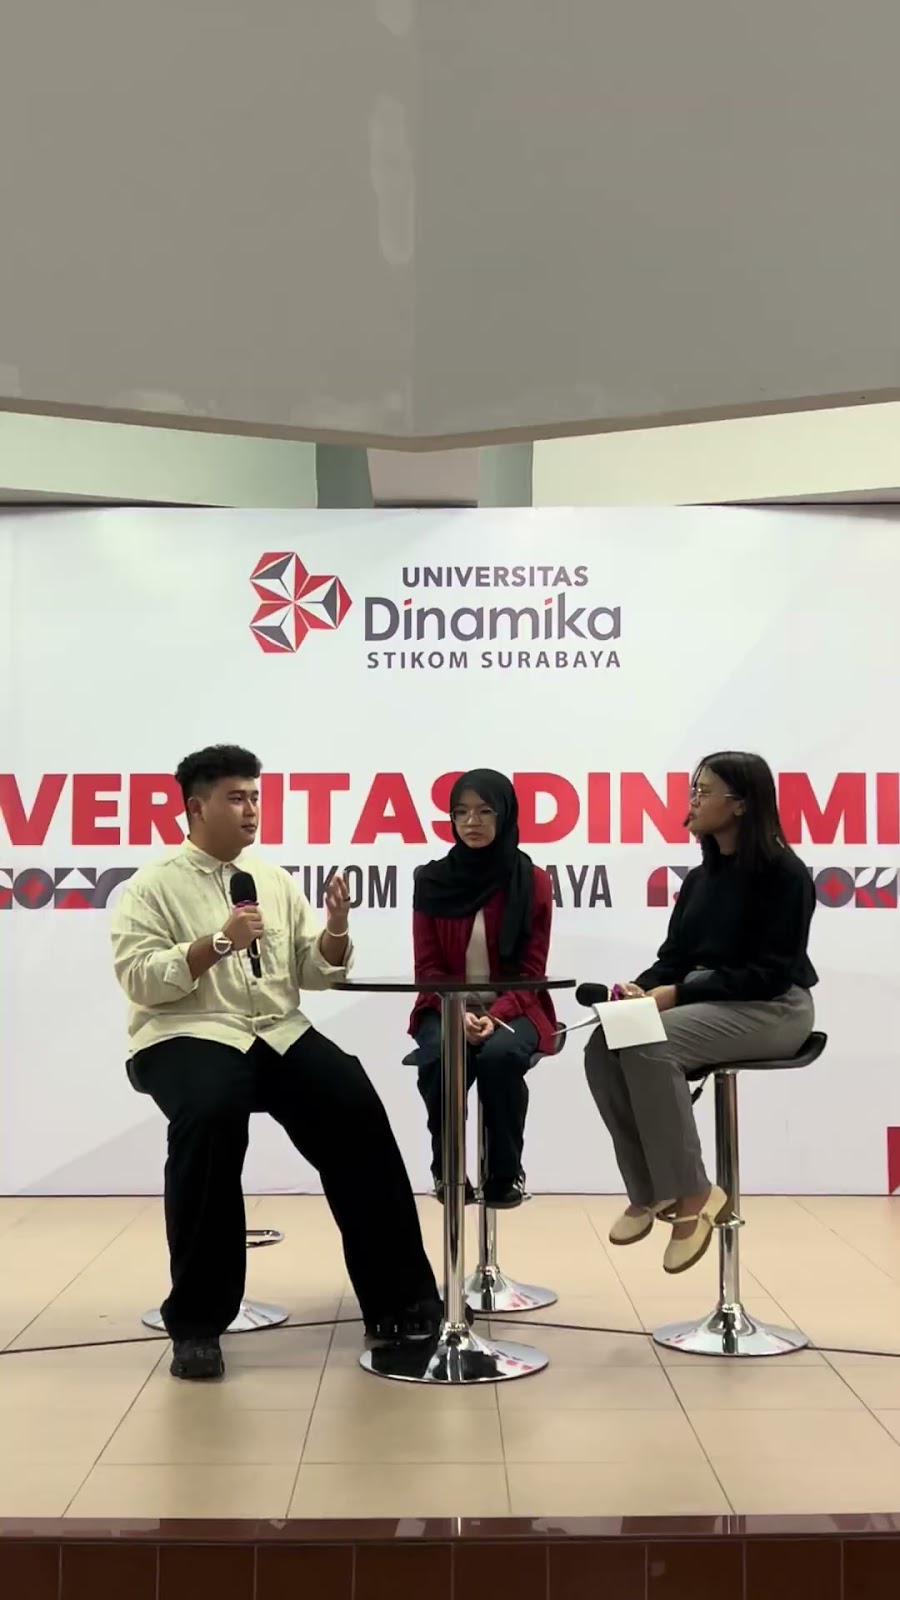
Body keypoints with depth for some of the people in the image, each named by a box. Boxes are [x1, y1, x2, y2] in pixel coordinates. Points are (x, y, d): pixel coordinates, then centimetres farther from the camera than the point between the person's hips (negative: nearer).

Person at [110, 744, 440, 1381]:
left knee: (357, 1111, -19)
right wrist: (217, 943, -21)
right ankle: (196, 1322, -20)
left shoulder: (276, 880, 16)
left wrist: (336, 930, -6)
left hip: (278, 1033, 5)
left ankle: (398, 1300, -6)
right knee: (211, 1118, -35)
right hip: (188, 1035, -4)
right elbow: (138, 978, -11)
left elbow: (315, 972, 14)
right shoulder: (152, 886, 1)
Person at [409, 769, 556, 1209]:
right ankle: (448, 1170, -9)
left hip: (512, 1008, -1)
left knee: (500, 1056, -35)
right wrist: (459, 1013, -19)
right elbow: (428, 967, 0)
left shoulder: (532, 882, -2)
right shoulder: (432, 881, 1)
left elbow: (532, 971, -3)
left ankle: (506, 1173, -12)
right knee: (441, 1058, -33)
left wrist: (497, 1016, -21)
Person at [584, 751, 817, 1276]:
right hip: (707, 1001, 8)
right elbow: (674, 956, 12)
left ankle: (691, 1194, -19)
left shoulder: (783, 874, -11)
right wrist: (643, 987, -12)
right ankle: (648, 1190, -8)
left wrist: (678, 994, -21)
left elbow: (771, 973, -17)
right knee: (604, 1045, -17)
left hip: (773, 1009, -7)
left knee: (648, 1045, -31)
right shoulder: (700, 878, 12)